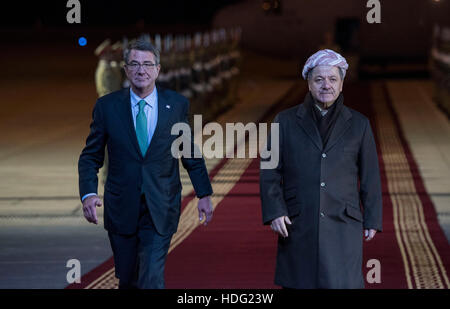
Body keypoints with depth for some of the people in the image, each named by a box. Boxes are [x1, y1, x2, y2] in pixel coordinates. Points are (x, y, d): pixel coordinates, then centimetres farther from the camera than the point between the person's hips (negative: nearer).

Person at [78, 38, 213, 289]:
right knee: (127, 279, 11)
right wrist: (88, 193, -14)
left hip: (161, 209, -1)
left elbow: (191, 154, 11)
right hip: (122, 209, 1)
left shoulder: (177, 105, 1)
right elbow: (90, 157, 2)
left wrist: (204, 194, 9)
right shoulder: (107, 106, 0)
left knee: (151, 279, -12)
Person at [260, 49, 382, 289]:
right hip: (298, 226, 1)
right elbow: (270, 171, 2)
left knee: (343, 284, -10)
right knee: (297, 285, 4)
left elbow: (369, 176, 9)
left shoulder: (358, 125, 6)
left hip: (342, 224, -1)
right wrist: (274, 211, -9)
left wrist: (372, 220, 7)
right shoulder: (286, 121, 4)